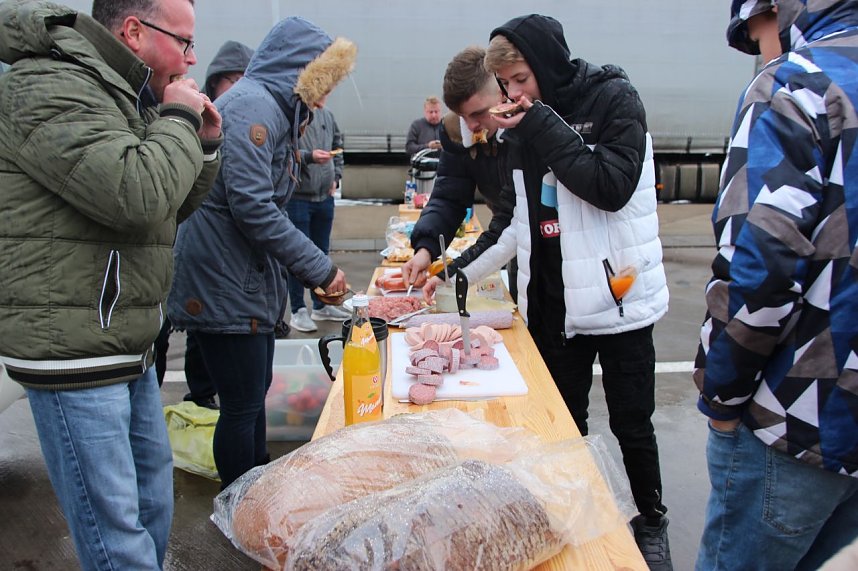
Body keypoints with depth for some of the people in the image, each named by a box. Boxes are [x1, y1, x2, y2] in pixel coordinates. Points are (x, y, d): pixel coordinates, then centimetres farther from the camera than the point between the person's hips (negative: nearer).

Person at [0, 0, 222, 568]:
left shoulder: (124, 96, 15)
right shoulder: (49, 87, -16)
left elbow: (173, 207, 21)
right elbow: (135, 194, -30)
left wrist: (203, 145, 5)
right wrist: (178, 119, -14)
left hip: (128, 345, 10)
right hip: (71, 348, -10)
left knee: (154, 482, 22)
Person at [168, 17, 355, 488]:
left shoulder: (273, 110, 16)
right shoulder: (252, 105, -16)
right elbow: (251, 207, -24)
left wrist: (312, 269, 8)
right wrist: (320, 269, -17)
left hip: (249, 279, 11)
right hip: (224, 282, -11)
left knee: (254, 395, 20)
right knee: (242, 406, 0)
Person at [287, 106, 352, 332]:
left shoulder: (326, 115, 8)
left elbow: (337, 144, 20)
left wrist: (336, 176, 10)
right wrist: (309, 156, -29)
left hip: (325, 196, 7)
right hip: (297, 197, -7)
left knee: (322, 252, 16)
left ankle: (321, 306, 29)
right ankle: (298, 311, 13)